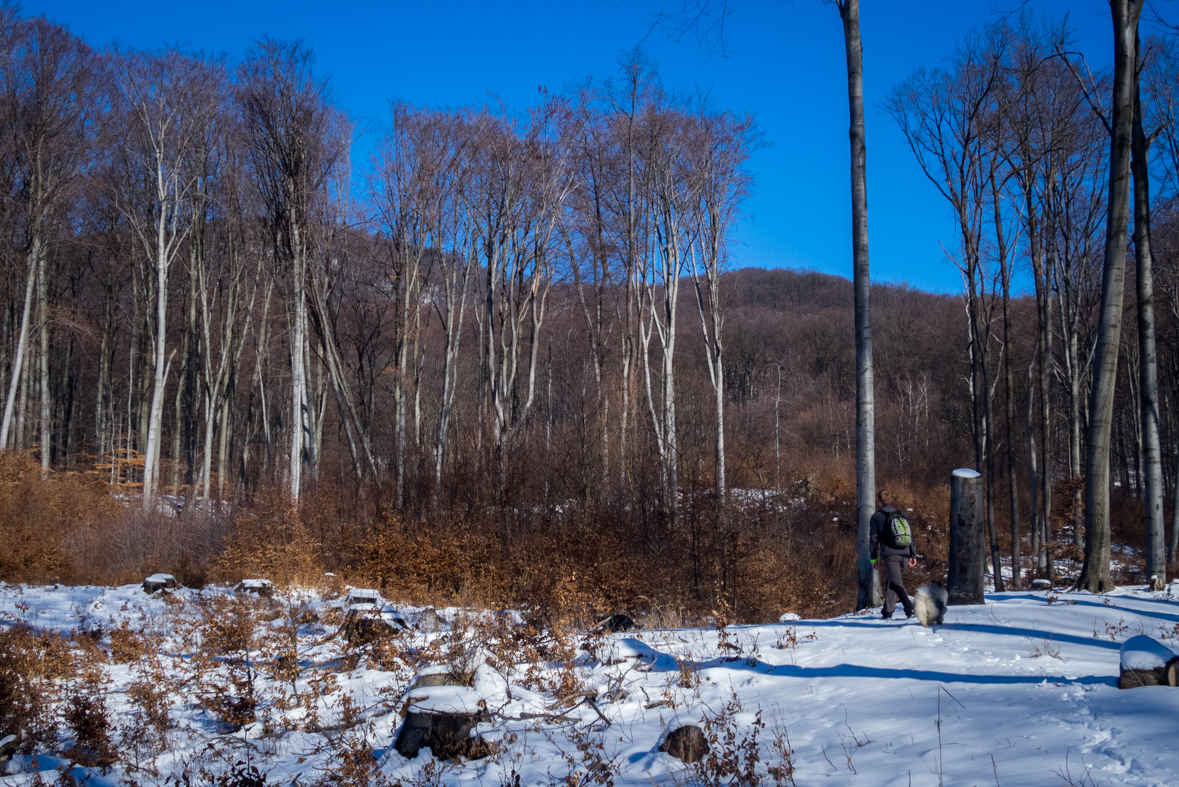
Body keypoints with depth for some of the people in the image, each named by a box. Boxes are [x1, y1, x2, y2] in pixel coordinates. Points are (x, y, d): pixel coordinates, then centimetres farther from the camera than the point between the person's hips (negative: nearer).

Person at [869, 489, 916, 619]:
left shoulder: (877, 516, 4)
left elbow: (874, 538, 2)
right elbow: (910, 535, 17)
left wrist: (873, 557, 9)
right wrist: (913, 555, 19)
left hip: (890, 554, -5)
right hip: (905, 554, 5)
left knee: (896, 583, -12)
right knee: (890, 580, 17)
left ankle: (908, 605, -32)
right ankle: (888, 611, 18)